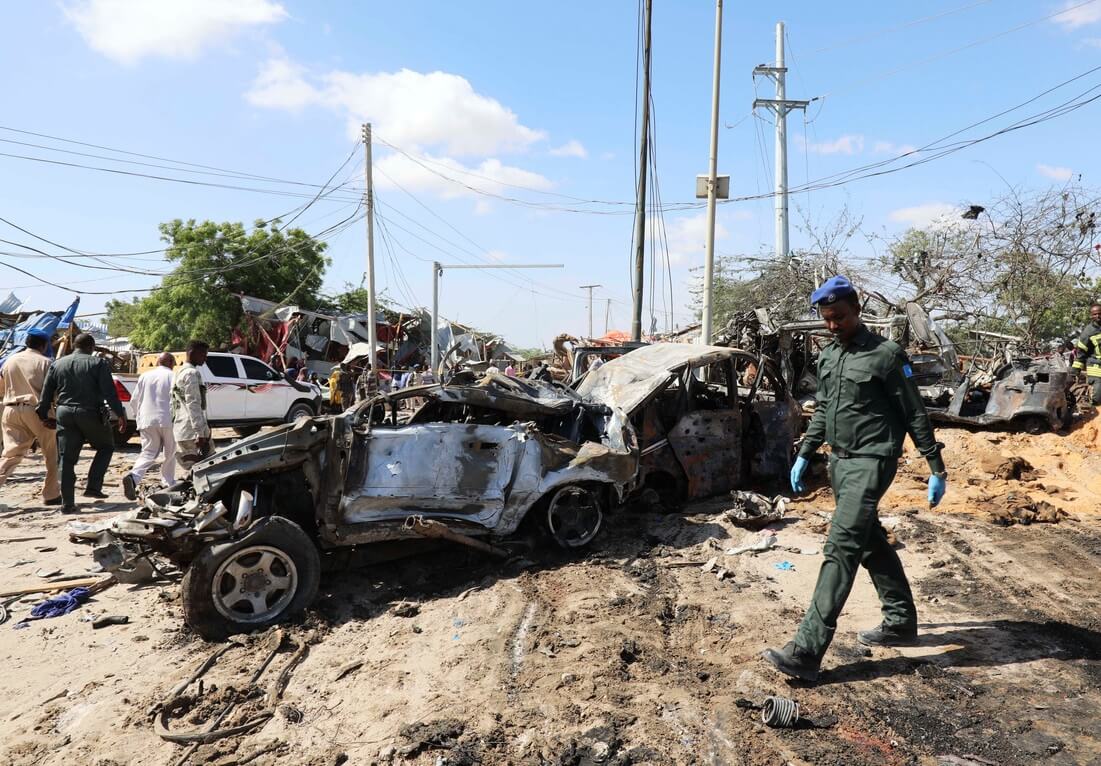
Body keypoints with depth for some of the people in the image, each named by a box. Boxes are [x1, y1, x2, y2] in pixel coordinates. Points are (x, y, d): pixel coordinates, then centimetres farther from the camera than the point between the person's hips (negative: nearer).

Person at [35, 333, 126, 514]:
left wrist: (43, 415, 17)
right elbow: (110, 392, -11)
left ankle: (68, 503, 7)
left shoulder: (58, 364, 12)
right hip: (90, 414, -4)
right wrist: (121, 415, -9)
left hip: (64, 413, 4)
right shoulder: (98, 363, -3)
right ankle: (93, 486, 3)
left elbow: (46, 393, 10)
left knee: (67, 459, 7)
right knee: (106, 447, 17)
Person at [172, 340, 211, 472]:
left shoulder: (180, 372, 20)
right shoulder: (192, 373, -11)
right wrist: (200, 432, -22)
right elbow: (193, 404, -19)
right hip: (191, 432, -10)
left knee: (189, 467, 13)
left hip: (180, 431, 10)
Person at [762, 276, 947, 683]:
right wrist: (804, 456, 16)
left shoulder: (885, 354, -9)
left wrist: (937, 469, -5)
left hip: (871, 462, -8)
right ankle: (901, 622, 35)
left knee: (841, 548, -14)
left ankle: (806, 651, -18)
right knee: (872, 544, 18)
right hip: (839, 461, 8)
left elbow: (915, 414, -6)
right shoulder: (827, 356, 12)